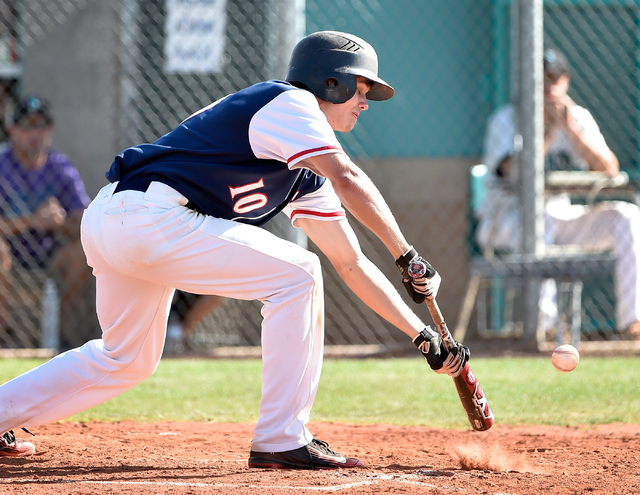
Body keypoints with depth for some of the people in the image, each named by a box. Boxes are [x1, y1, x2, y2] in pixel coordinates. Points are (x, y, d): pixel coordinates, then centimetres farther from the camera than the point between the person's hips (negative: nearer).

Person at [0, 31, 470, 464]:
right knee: (295, 273, -10)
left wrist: (423, 335, 19)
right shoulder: (287, 102, -4)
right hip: (148, 216, -10)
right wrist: (408, 257, -18)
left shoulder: (307, 174, 23)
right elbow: (349, 179, -20)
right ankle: (281, 441, -9)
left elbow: (351, 263, 23)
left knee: (126, 360, 25)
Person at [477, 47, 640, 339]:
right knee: (541, 215, -40)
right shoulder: (507, 119, -8)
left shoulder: (579, 118, 4)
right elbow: (516, 172, -26)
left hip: (561, 219, 5)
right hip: (505, 220, -5)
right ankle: (541, 317, -38)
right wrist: (551, 129, -30)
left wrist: (572, 129, -22)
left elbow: (609, 170, -11)